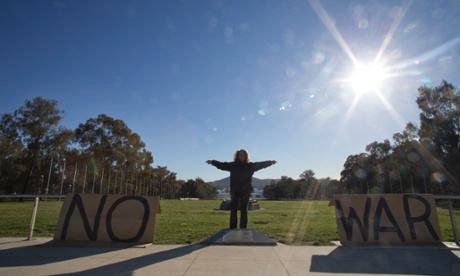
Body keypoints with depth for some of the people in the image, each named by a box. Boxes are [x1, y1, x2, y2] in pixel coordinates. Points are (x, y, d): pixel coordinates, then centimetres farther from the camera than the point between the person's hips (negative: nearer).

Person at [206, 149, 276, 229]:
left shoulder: (250, 166, 5)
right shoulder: (233, 165, 3)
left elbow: (261, 164, 9)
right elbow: (221, 165, 0)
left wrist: (270, 162, 5)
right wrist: (212, 162, -10)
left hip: (246, 191, 1)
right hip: (235, 191, 0)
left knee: (244, 211, 7)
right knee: (233, 211, 0)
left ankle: (243, 229, 15)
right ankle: (232, 229, 8)